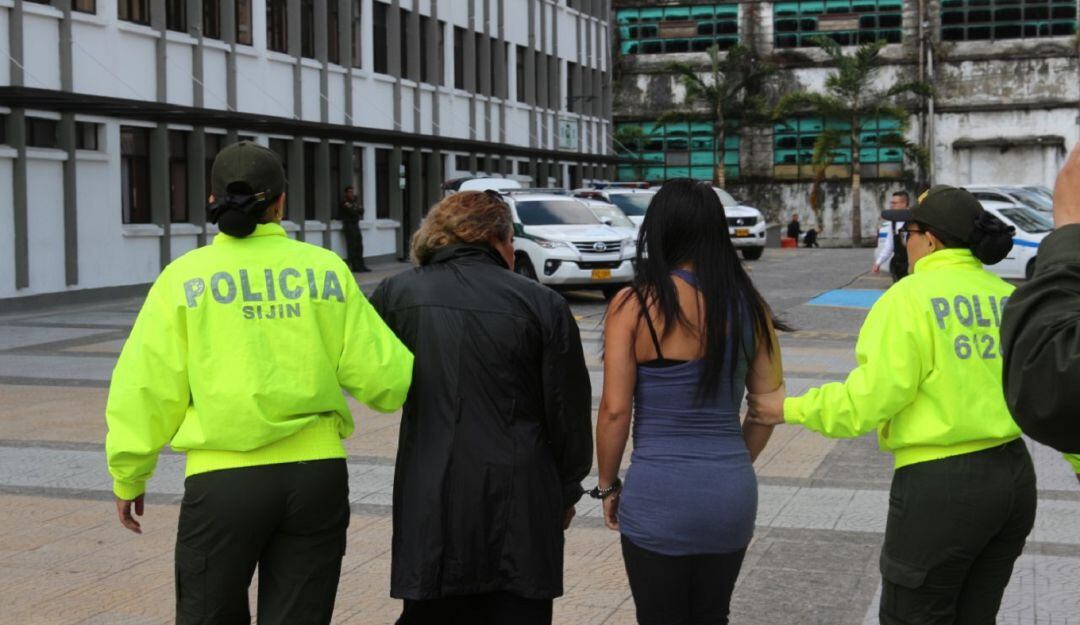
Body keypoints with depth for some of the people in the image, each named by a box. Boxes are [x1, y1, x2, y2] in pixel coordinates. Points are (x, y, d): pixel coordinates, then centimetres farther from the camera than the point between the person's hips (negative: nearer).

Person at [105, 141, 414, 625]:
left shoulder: (184, 277, -2)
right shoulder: (327, 269, 1)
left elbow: (147, 388, -2)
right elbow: (375, 373, 0)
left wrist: (129, 476, 11)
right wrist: (431, 377, 21)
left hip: (223, 478, -1)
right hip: (317, 472, 2)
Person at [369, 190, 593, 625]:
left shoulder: (397, 294, 0)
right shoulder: (543, 304, -5)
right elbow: (569, 413, 0)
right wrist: (566, 493, 13)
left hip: (430, 506, 2)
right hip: (519, 506, -1)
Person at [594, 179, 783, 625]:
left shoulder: (633, 305, -10)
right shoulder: (748, 304, 1)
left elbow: (615, 409, -11)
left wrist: (607, 485, 2)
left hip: (658, 494, -4)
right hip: (732, 492, 4)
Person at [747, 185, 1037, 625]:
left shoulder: (910, 297, -11)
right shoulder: (1010, 298, 5)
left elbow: (870, 398, -16)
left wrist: (790, 409, -4)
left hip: (939, 484, -6)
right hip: (1015, 477, 6)